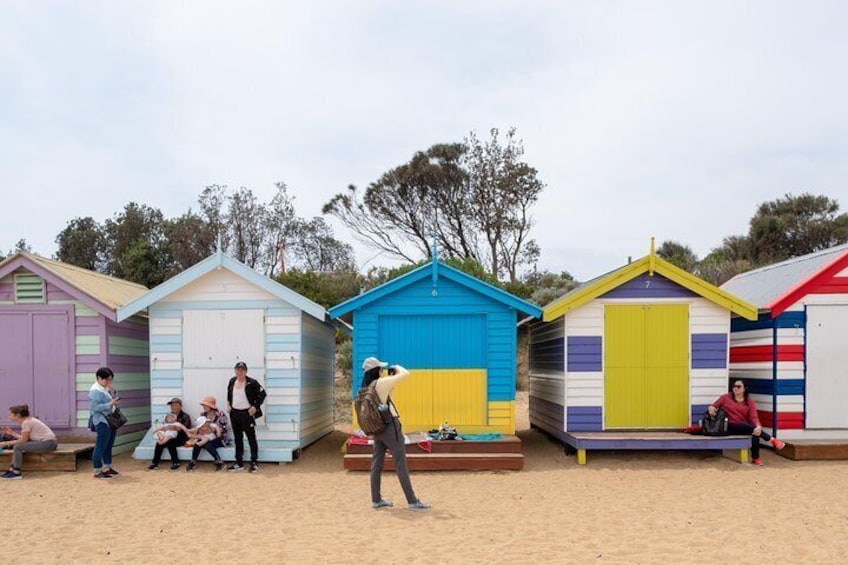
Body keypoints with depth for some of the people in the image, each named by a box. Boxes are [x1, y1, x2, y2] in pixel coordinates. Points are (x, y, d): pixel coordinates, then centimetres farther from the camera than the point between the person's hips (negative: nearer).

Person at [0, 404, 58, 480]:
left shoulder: (26, 422, -16)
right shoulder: (28, 420, 11)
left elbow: (23, 440, -14)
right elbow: (24, 438, 10)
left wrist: (6, 443, -7)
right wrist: (11, 433, 11)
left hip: (48, 443, -10)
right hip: (45, 442, 10)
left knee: (18, 447, -14)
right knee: (17, 445, 16)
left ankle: (16, 473, -5)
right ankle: (12, 469, 15)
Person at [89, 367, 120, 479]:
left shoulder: (106, 389, 14)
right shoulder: (95, 390, -12)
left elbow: (114, 400, 18)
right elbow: (94, 407, -22)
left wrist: (112, 392, 2)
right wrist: (110, 404, -23)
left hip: (111, 421, 9)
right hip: (102, 422, -9)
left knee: (109, 446, 16)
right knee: (101, 447, -6)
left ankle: (107, 468, 25)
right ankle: (97, 471, -1)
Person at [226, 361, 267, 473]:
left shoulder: (252, 382, -13)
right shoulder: (232, 381, 3)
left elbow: (262, 394, -9)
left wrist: (255, 407, -12)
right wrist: (228, 403, 11)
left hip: (247, 414, -6)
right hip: (234, 413, 6)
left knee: (251, 438, 2)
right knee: (237, 438, 13)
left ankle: (254, 463, 10)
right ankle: (239, 463, 22)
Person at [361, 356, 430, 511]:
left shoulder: (366, 388, 6)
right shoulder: (381, 383, -16)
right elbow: (405, 374, -16)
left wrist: (389, 376, 13)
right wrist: (396, 367, 4)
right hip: (390, 426, -8)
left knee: (377, 463, 11)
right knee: (401, 465, -4)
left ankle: (376, 500, 16)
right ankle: (412, 501, 0)